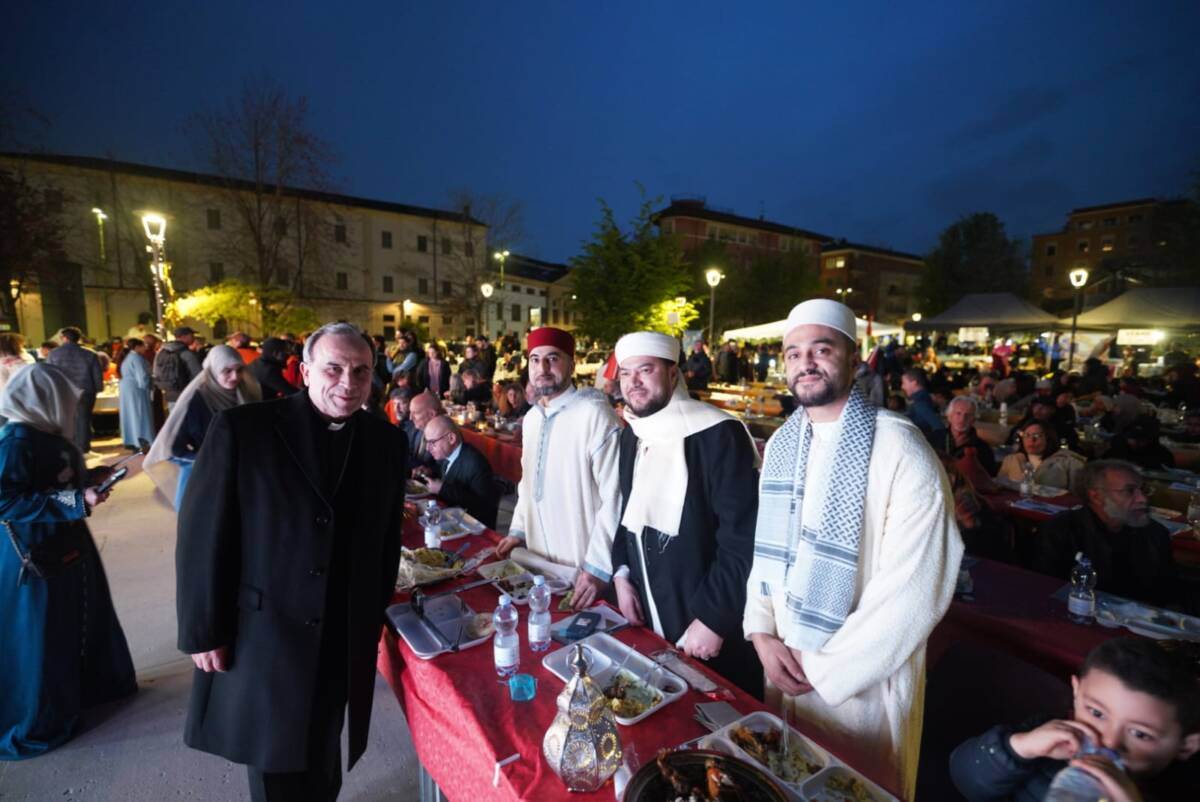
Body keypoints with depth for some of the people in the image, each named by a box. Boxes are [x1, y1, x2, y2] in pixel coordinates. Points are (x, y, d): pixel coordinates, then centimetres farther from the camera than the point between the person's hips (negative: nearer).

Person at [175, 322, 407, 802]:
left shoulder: (387, 442, -5)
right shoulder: (241, 429, -15)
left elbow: (388, 539, 4)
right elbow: (201, 536, -10)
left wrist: (376, 614, 9)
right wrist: (202, 631, -8)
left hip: (346, 639, 3)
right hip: (261, 634, -2)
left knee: (321, 759, 23)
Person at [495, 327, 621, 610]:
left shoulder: (595, 414, -20)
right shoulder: (531, 418, 6)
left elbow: (614, 496, -22)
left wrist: (598, 567, -22)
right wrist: (518, 530, 11)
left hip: (581, 569, -7)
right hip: (538, 559, 7)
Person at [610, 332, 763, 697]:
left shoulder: (718, 435, -21)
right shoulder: (632, 434, 4)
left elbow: (743, 539, -21)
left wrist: (713, 618, -19)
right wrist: (622, 573, 5)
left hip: (714, 630, -6)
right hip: (648, 619, 7)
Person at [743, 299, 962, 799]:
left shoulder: (901, 450, -18)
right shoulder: (780, 444, 2)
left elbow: (914, 591, -21)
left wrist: (825, 667, -16)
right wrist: (762, 632, -5)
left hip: (861, 681, -5)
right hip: (784, 665, 6)